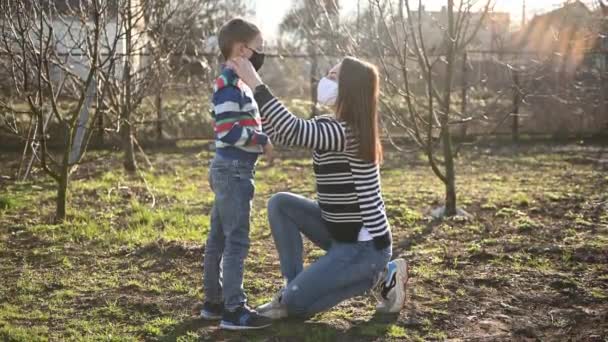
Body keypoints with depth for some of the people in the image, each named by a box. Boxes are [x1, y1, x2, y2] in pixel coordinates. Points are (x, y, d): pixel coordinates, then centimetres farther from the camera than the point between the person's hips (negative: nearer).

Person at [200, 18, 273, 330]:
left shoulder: (236, 84, 16)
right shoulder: (229, 85, -15)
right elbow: (228, 131, -23)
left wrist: (261, 140, 8)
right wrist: (263, 140, -14)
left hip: (231, 170, 10)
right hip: (234, 170, -10)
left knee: (219, 239, 14)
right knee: (236, 240, -7)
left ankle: (214, 301, 23)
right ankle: (234, 310, -2)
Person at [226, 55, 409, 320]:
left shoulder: (349, 133, -23)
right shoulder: (329, 125, 6)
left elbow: (292, 130, -36)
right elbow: (280, 134, 8)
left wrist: (255, 83, -31)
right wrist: (253, 85, 2)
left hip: (365, 245, -9)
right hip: (341, 231, 9)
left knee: (294, 303, -8)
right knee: (280, 203, 0)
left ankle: (379, 276, 4)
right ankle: (294, 287, 5)